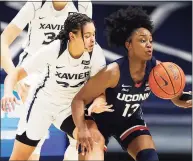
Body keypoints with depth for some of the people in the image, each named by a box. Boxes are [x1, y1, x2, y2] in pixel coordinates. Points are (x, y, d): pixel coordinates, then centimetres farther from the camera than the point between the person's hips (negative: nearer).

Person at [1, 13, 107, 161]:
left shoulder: (96, 56, -19)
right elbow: (17, 73, -23)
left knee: (97, 141, -27)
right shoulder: (53, 50, -25)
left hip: (71, 107, 2)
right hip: (43, 103, -1)